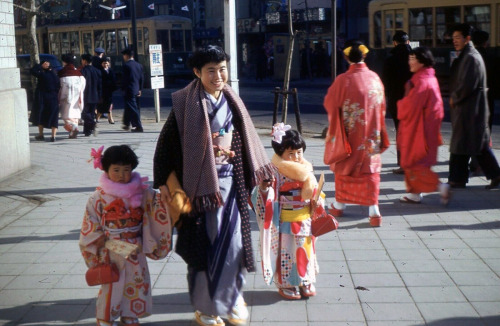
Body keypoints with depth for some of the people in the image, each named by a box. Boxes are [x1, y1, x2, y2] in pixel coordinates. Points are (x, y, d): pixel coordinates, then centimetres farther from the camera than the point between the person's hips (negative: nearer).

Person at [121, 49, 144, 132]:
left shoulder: (126, 65, -12)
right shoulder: (139, 65, 8)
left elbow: (125, 78, -14)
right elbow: (142, 78, 9)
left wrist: (123, 88, -4)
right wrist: (140, 89, 13)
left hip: (129, 90, -7)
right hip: (137, 90, 7)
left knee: (133, 108, -4)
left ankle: (138, 126, -7)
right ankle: (127, 124, 31)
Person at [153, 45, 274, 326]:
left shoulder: (232, 102, 7)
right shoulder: (186, 104, -9)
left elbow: (246, 141, 15)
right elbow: (167, 143, -8)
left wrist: (261, 171, 17)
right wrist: (163, 182, -10)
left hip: (230, 182, 4)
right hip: (200, 183, -4)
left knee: (233, 240, 6)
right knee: (203, 243, 5)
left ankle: (234, 296, 28)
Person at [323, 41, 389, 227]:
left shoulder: (343, 80, -15)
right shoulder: (375, 78, -3)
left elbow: (330, 104, -3)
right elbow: (382, 107, 8)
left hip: (349, 134, -2)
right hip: (371, 135, 2)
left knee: (343, 167, 15)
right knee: (371, 170, 7)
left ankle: (339, 206, 27)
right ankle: (373, 210, -1)